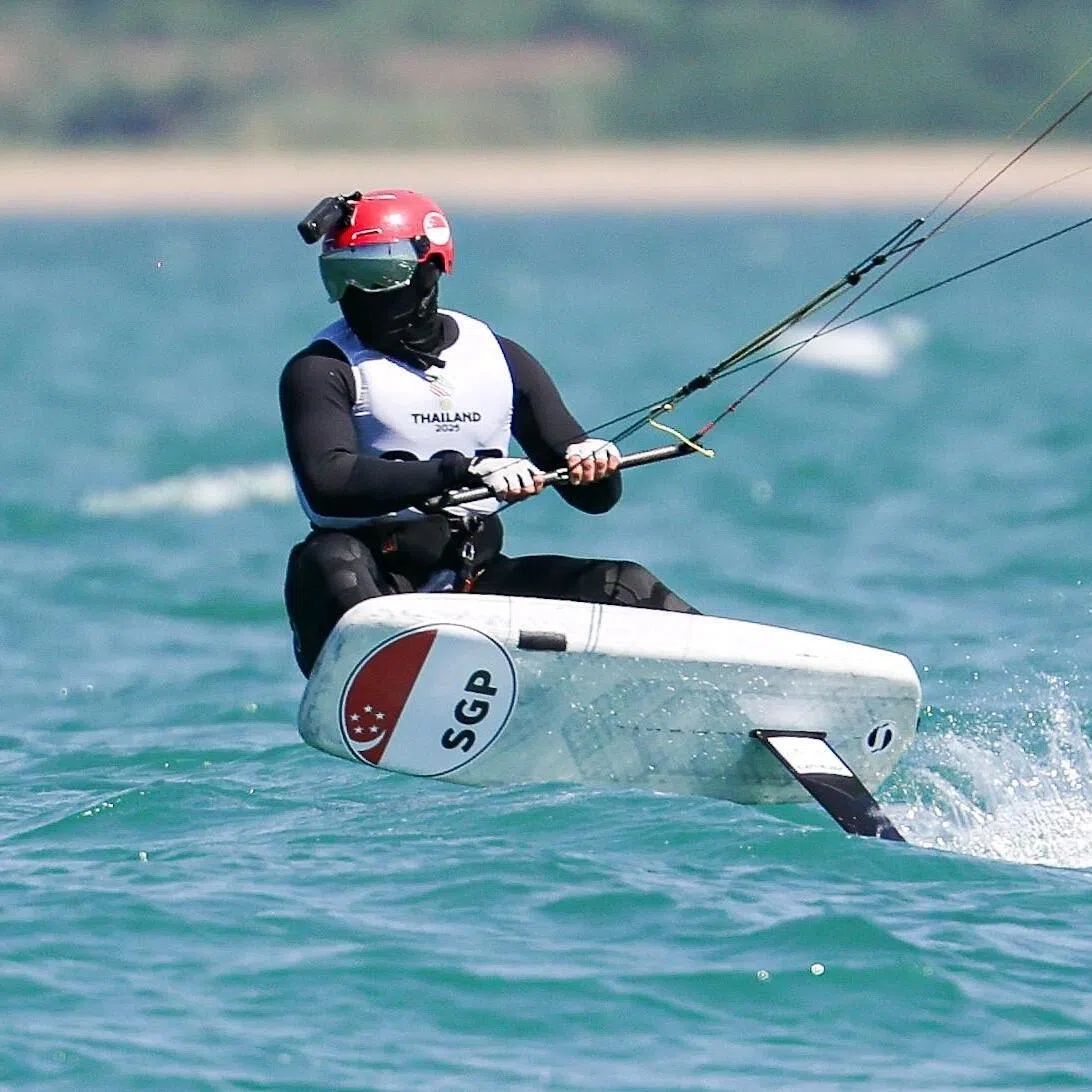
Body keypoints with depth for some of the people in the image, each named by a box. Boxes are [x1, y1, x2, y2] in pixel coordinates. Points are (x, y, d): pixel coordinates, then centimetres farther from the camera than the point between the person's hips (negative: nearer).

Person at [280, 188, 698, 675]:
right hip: (373, 580, -4)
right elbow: (328, 483, -24)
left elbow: (595, 497, 12)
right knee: (326, 561, -36)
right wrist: (462, 470, -33)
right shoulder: (320, 369, -3)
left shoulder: (500, 359, 10)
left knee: (623, 585, -10)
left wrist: (593, 464, -15)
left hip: (476, 580, 4)